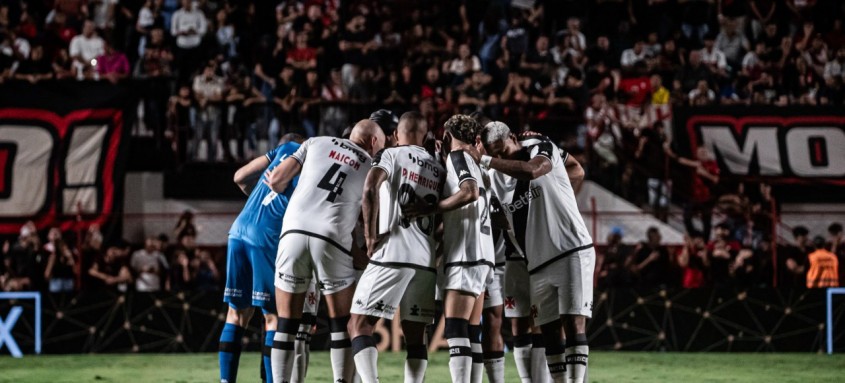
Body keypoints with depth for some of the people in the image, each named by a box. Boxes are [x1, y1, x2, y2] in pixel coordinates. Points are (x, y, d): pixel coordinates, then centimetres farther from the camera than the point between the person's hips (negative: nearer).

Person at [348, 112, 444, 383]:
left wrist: (371, 235, -8)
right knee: (415, 335, 10)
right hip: (426, 260, 5)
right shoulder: (439, 169, 19)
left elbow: (371, 188, -14)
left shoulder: (391, 155, 4)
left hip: (392, 256, -5)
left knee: (359, 326, -1)